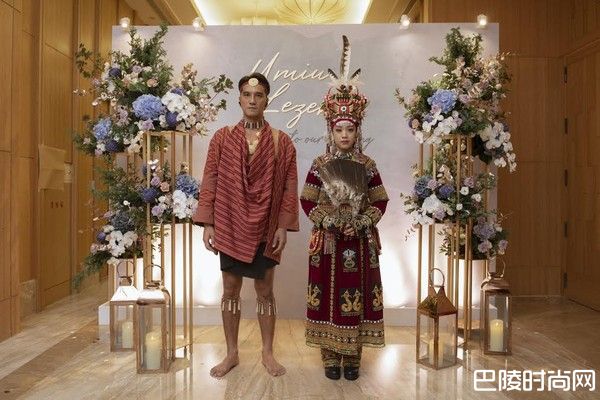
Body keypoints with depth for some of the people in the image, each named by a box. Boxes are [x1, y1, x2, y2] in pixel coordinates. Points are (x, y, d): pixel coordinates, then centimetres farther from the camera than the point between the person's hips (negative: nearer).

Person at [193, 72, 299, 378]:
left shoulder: (281, 142, 0)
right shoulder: (222, 138, 1)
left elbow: (290, 187, -1)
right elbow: (210, 182, 0)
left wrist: (284, 226, -7)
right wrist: (208, 223, -5)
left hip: (265, 229, 0)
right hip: (230, 227, 1)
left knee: (265, 290, 9)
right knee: (230, 289, 10)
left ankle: (267, 353, 25)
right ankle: (231, 353, 26)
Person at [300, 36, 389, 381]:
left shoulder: (367, 166, 1)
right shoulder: (319, 165, -1)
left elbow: (380, 202, 3)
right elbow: (307, 202, 0)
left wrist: (359, 224, -10)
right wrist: (330, 222, -12)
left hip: (360, 243, 1)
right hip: (328, 242, 0)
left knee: (357, 297, 5)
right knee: (329, 297, 4)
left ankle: (353, 356, 20)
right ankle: (330, 355, 18)